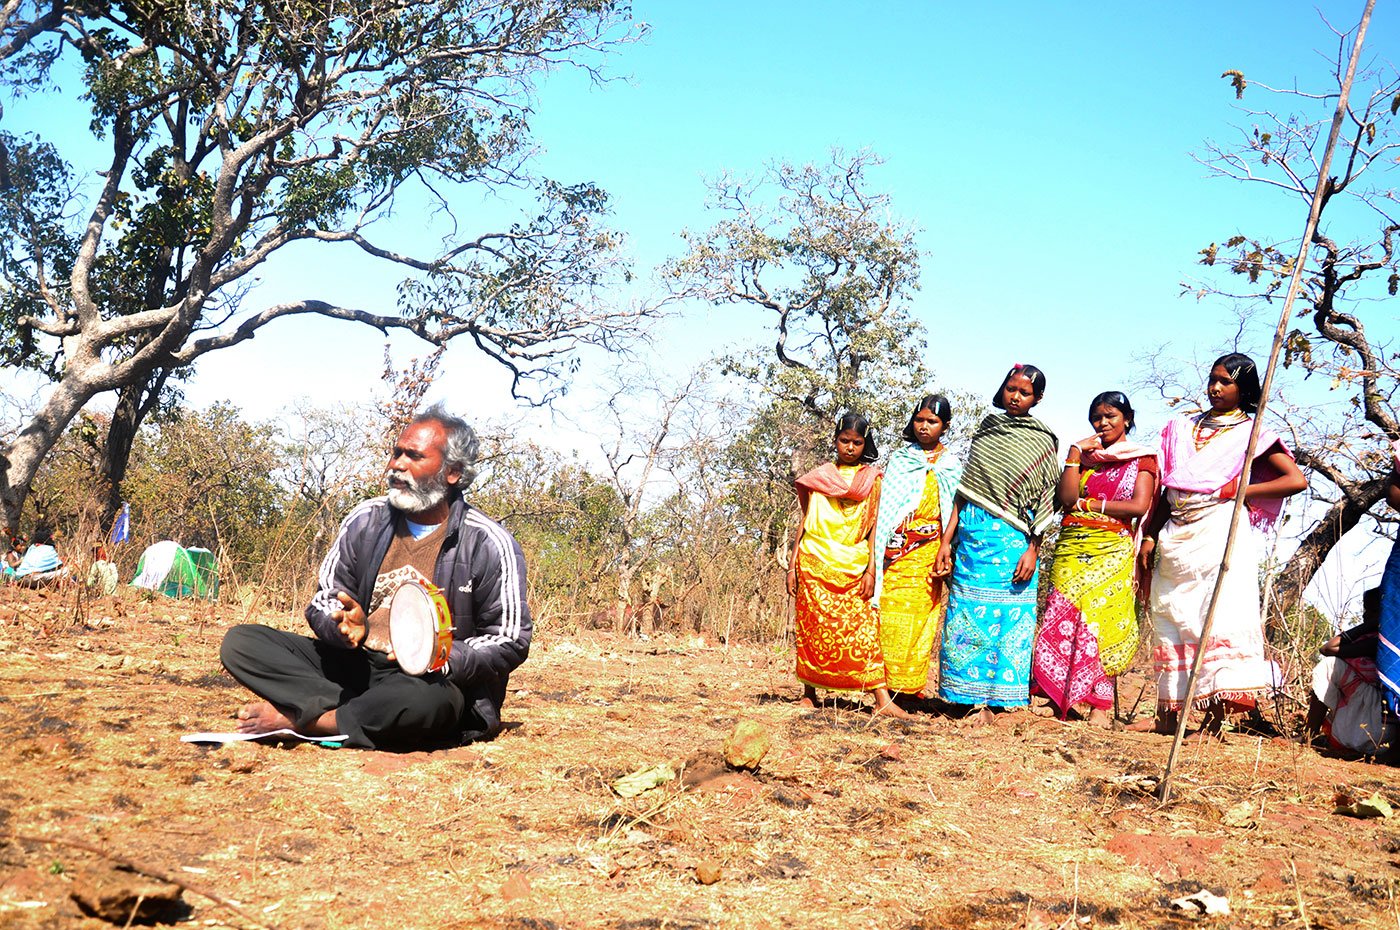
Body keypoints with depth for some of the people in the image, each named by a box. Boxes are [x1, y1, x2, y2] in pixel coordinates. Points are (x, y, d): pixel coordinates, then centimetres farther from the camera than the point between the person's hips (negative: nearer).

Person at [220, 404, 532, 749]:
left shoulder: (488, 544, -5)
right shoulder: (366, 520, 8)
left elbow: (510, 642, -4)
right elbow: (323, 602, 12)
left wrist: (441, 657, -22)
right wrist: (345, 626, -14)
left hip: (430, 679, -4)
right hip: (357, 666, 5)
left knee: (427, 700, -42)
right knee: (241, 642, -9)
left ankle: (299, 718, -20)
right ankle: (360, 713, -25)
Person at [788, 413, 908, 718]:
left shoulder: (872, 479, 9)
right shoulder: (819, 475, 12)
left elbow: (873, 526, 5)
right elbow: (805, 521, 12)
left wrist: (871, 569, -4)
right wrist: (792, 564, 6)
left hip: (853, 565, -1)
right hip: (815, 564, 1)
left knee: (863, 629, -9)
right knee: (813, 627, 1)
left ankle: (883, 700, -14)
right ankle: (809, 693, 11)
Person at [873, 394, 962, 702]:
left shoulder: (952, 466, 11)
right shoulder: (899, 458, 13)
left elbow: (954, 514, 5)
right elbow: (884, 507, 9)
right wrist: (875, 553, 1)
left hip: (927, 552, 0)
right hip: (895, 550, 1)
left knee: (919, 617, -5)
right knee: (891, 615, -7)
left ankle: (910, 685, 1)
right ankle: (892, 688, -4)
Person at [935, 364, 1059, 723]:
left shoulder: (1041, 441, 4)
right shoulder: (985, 431, 13)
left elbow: (1044, 501, -1)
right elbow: (965, 491, 12)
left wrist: (1033, 548, -11)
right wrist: (948, 541, 7)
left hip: (1011, 539, -3)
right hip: (972, 533, 3)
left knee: (1003, 616, -4)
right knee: (967, 613, 1)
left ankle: (989, 703, 0)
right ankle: (968, 698, 7)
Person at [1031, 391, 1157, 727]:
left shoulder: (1142, 458, 9)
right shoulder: (1084, 455, 18)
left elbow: (1139, 505, -6)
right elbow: (1066, 496, 1)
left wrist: (1089, 504, -3)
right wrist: (1075, 453, -1)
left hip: (1111, 550, -3)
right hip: (1071, 547, 3)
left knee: (1102, 622, -9)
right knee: (1062, 620, -6)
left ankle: (1100, 707, -8)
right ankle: (1058, 699, -5)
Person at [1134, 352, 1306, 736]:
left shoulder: (1251, 434, 7)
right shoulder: (1183, 428, 19)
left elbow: (1297, 479, -2)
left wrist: (1241, 490, -6)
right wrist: (1150, 535, 8)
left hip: (1220, 533, -5)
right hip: (1176, 538, 5)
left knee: (1220, 617, -13)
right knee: (1170, 619, 4)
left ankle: (1215, 718, -15)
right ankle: (1167, 715, 10)